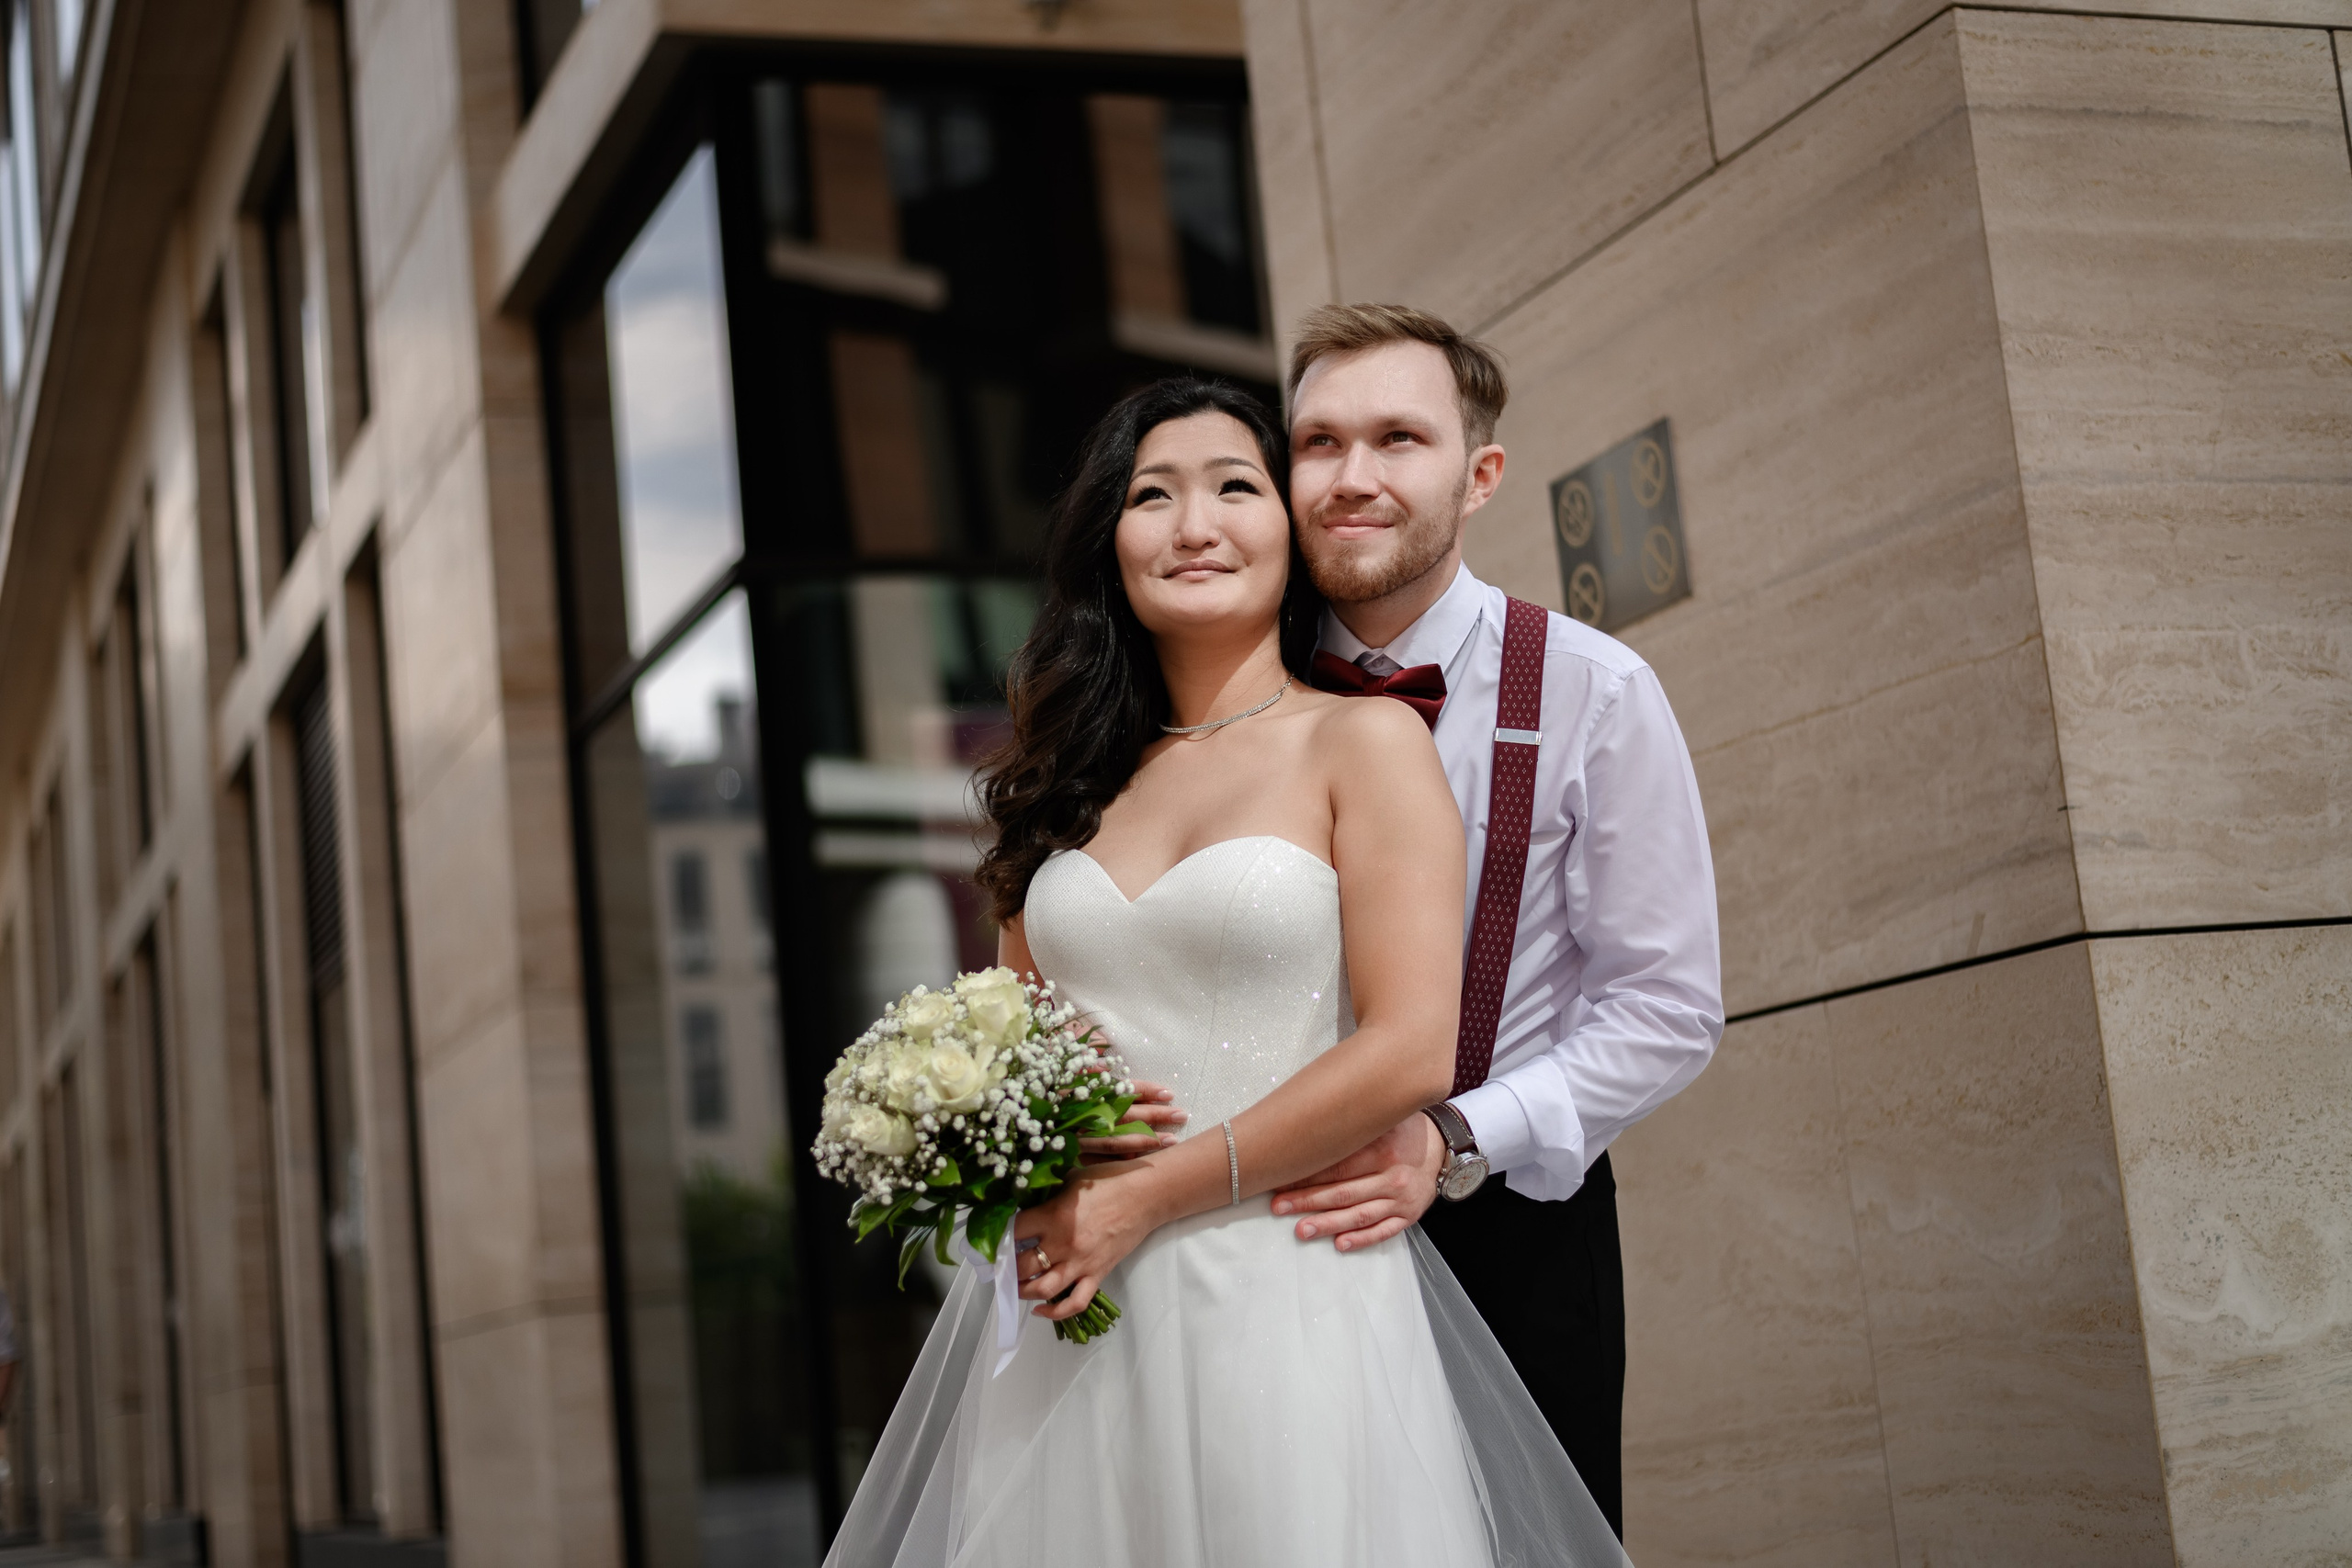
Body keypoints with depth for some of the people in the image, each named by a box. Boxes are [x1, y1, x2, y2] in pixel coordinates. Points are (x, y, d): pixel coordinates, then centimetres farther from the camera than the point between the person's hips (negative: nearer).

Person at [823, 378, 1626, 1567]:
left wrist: (1142, 1200, -11)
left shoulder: (1362, 742, -2)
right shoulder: (1083, 778, 12)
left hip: (1285, 1305, -4)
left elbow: (1410, 1050, -11)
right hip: (1067, 1316, 4)